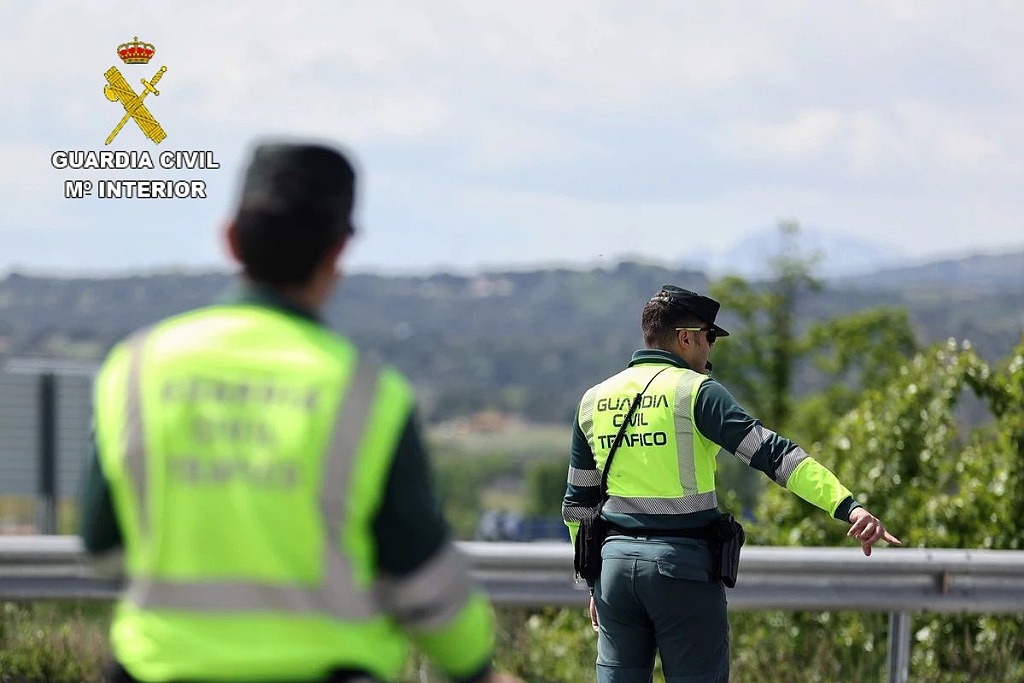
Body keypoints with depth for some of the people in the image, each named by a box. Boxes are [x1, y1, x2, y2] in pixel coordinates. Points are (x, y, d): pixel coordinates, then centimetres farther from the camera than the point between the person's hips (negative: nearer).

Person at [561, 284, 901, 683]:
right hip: (682, 563, -5)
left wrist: (593, 583, 26)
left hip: (615, 561, 5)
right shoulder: (695, 391, -7)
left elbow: (577, 503, 17)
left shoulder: (594, 400, 11)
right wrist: (848, 507, -25)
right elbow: (772, 453, -18)